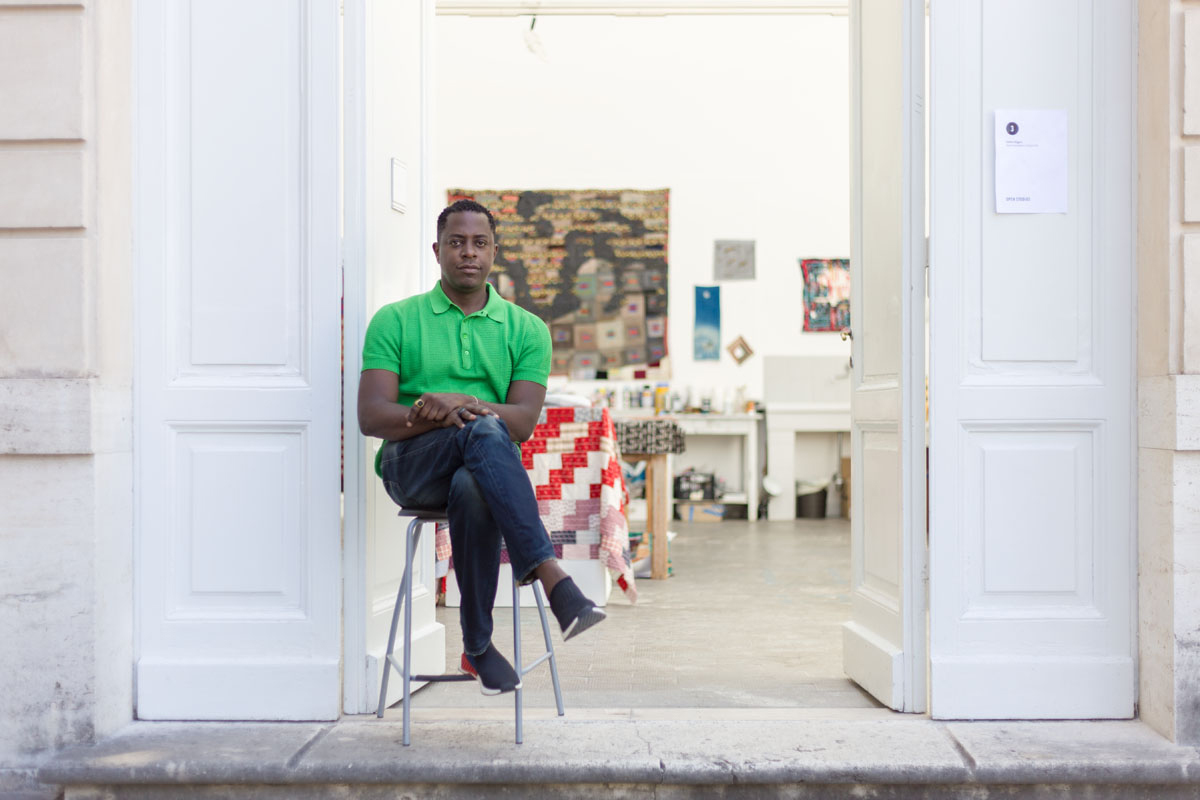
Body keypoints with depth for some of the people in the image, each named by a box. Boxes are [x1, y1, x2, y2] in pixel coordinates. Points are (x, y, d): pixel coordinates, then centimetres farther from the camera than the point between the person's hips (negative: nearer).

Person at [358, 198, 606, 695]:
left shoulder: (526, 329, 13)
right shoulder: (395, 321, 10)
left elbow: (524, 421, -1)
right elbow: (371, 417, -2)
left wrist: (464, 403, -21)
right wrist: (437, 415, -22)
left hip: (482, 471, 2)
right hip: (411, 467, -1)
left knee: (473, 490, -39)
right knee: (483, 431, -37)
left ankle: (478, 647, -31)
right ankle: (551, 576, -47)